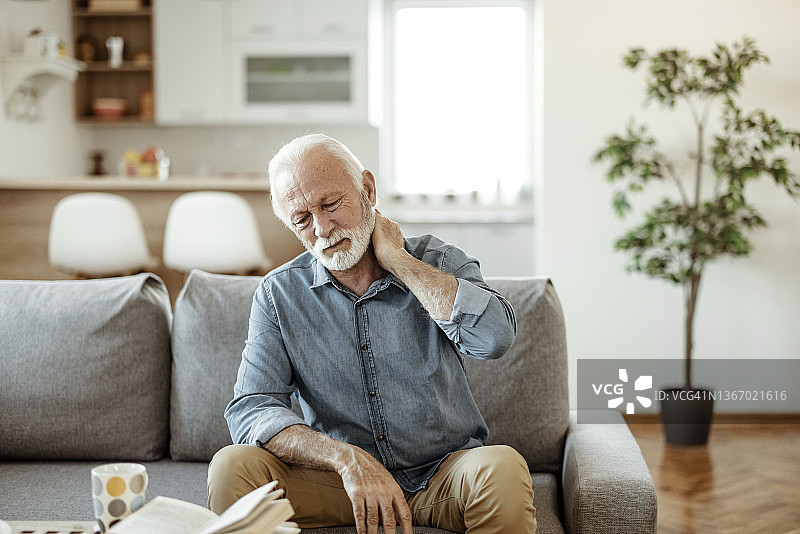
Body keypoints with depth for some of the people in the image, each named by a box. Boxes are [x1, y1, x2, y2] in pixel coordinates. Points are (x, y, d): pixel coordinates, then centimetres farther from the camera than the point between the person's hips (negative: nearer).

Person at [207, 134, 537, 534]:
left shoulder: (438, 263, -4)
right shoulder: (279, 295, -1)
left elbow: (494, 336, -24)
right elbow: (250, 411, -12)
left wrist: (397, 259, -17)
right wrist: (347, 457, -29)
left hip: (445, 473, 0)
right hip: (338, 479, 1)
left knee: (504, 469, -33)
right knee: (232, 468, -24)